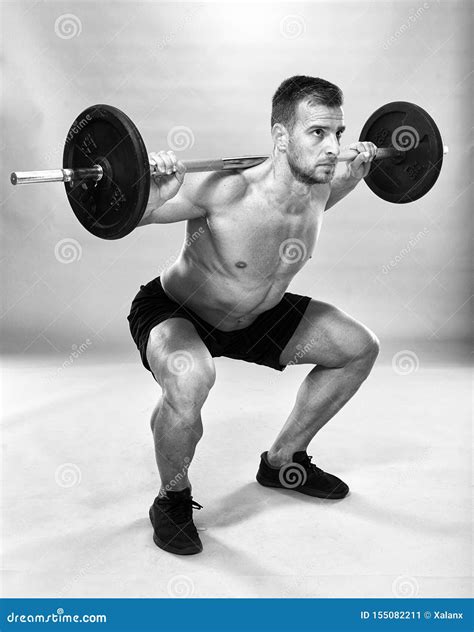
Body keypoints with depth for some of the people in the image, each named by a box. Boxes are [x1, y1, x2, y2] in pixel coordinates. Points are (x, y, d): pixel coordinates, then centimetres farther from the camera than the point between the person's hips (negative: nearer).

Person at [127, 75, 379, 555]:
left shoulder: (318, 185, -14)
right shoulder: (227, 193, -36)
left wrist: (356, 172, 6)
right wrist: (155, 193, -49)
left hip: (253, 314, 7)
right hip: (172, 310, -7)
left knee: (360, 348, 9)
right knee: (188, 380, -41)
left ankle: (283, 461, 22)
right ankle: (172, 499, -8)